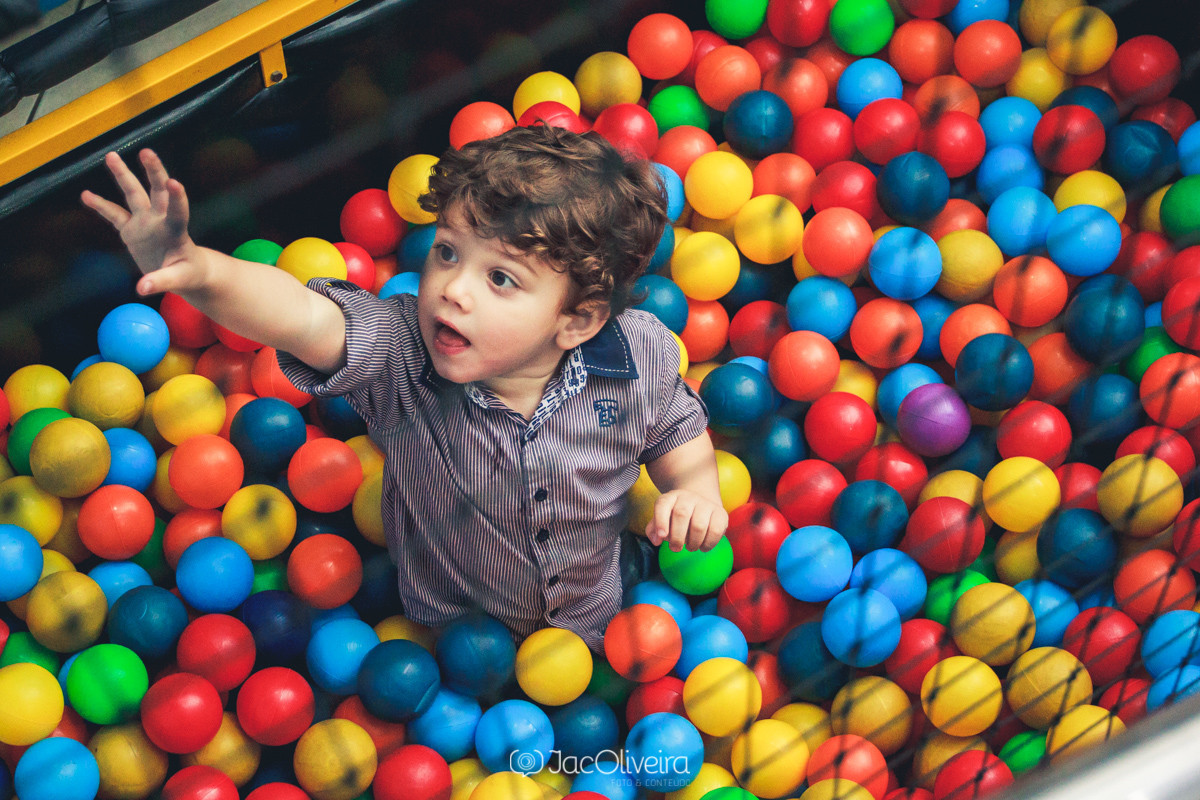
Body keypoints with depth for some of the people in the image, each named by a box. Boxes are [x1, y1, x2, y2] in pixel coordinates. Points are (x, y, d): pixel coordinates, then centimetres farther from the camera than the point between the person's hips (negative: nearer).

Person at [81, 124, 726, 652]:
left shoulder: (640, 355, -26)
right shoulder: (399, 356, -33)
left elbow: (677, 431, -4)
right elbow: (299, 318, -52)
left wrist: (694, 489, -25)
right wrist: (197, 270, -70)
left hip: (599, 627, 1)